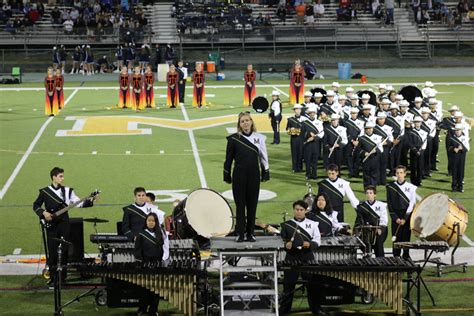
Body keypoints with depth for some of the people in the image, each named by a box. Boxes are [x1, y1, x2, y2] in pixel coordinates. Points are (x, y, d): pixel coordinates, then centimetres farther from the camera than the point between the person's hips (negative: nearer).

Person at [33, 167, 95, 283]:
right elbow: (36, 206, 7)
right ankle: (53, 277, 6)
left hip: (64, 223, 2)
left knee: (65, 250, 4)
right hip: (51, 225, -2)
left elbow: (78, 203, -3)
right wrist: (43, 213, -9)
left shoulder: (68, 191, 4)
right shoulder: (45, 191, 1)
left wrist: (89, 201, -19)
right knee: (52, 251, -3)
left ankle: (62, 275, 14)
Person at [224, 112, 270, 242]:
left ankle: (250, 233, 14)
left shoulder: (258, 138, 4)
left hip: (254, 174, 2)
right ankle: (240, 234, 7)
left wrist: (266, 172, 7)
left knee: (252, 204, 5)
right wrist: (227, 175, 3)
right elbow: (229, 158, 3)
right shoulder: (234, 139, -2)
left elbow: (263, 156, 9)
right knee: (240, 204, 2)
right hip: (239, 175, -2)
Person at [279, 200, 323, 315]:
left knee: (312, 284, 5)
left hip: (308, 257, 1)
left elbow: (317, 241, 5)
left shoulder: (312, 224, 8)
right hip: (292, 257, -1)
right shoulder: (286, 225, 7)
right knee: (288, 285, 1)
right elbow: (281, 240, 10)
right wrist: (285, 245, -12)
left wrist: (310, 244, -15)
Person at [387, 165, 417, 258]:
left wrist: (405, 218, -9)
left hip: (407, 217, -1)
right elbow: (389, 204, 4)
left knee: (406, 239, 0)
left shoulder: (411, 187, 2)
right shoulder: (390, 187, 5)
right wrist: (396, 218, -6)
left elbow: (412, 204, -2)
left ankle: (406, 258, 7)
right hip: (396, 217, 1)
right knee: (396, 239, 0)